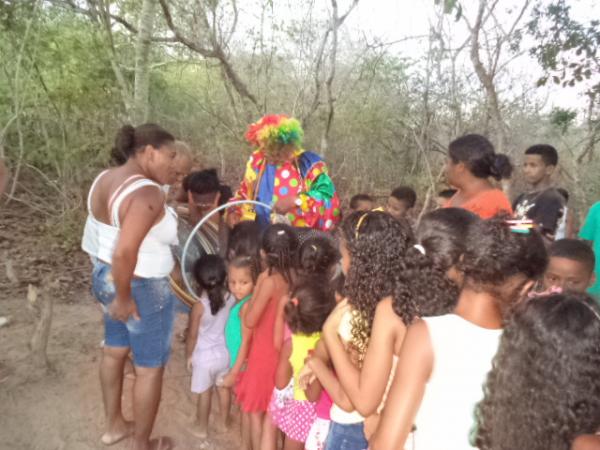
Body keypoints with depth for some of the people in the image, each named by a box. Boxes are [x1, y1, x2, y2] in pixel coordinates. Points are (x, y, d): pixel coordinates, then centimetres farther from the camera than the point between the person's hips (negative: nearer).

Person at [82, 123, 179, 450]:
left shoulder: (104, 180, 1)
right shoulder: (147, 193, -27)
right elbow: (124, 252, -35)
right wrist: (124, 298, -22)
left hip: (104, 277, 9)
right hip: (142, 290, -9)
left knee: (114, 351, 26)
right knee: (150, 368, 11)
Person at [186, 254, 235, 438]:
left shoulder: (199, 307, -25)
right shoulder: (231, 299, -14)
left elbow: (192, 336, -15)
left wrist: (189, 355, 1)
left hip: (205, 356, -4)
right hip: (225, 353, 4)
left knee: (204, 393, 15)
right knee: (223, 388, 22)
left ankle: (202, 427, 33)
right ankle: (225, 421, 41)